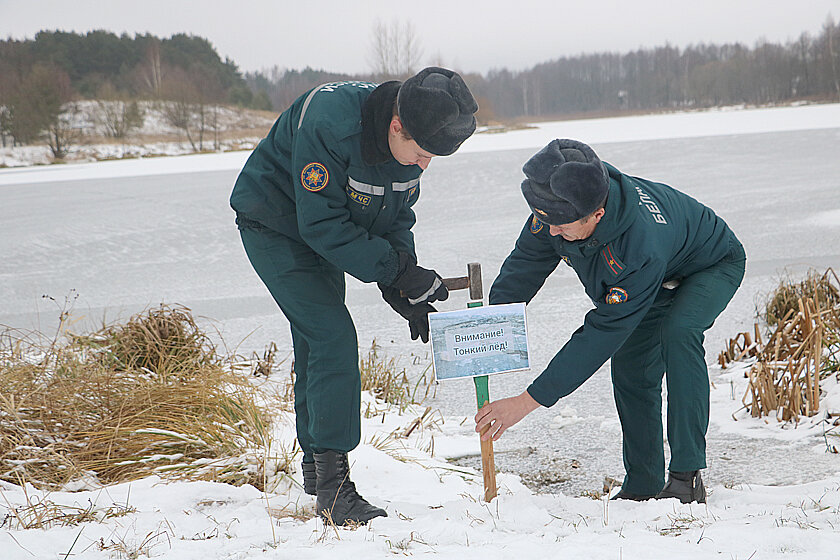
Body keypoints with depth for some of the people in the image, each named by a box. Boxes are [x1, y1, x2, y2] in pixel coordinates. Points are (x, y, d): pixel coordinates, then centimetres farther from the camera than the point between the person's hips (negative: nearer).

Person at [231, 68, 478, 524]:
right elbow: (321, 223, -33)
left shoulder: (411, 138, -12)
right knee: (333, 336, -18)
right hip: (274, 228, -8)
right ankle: (332, 487, -17)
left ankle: (316, 465, 30)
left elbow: (397, 216, 0)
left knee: (316, 345, 15)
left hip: (323, 233, 8)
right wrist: (398, 271, -32)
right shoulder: (328, 124, -37)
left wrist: (403, 285, -14)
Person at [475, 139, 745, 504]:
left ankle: (687, 477, -29)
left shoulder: (640, 248, -47)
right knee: (630, 368, -3)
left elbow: (603, 333, -43)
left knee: (677, 333, -33)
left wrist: (528, 402, -43)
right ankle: (643, 485, 10)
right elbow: (527, 263, -11)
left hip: (714, 265, -7)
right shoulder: (560, 203, -28)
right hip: (660, 281, 7)